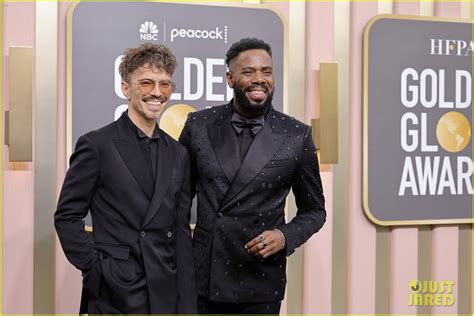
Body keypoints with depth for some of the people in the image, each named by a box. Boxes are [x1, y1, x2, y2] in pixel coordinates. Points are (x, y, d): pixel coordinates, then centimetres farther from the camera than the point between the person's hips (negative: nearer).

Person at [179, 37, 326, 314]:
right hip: (201, 277, 1)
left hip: (260, 283, -1)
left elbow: (314, 210, 5)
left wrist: (286, 236, -13)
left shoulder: (297, 136, -5)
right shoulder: (199, 125, -2)